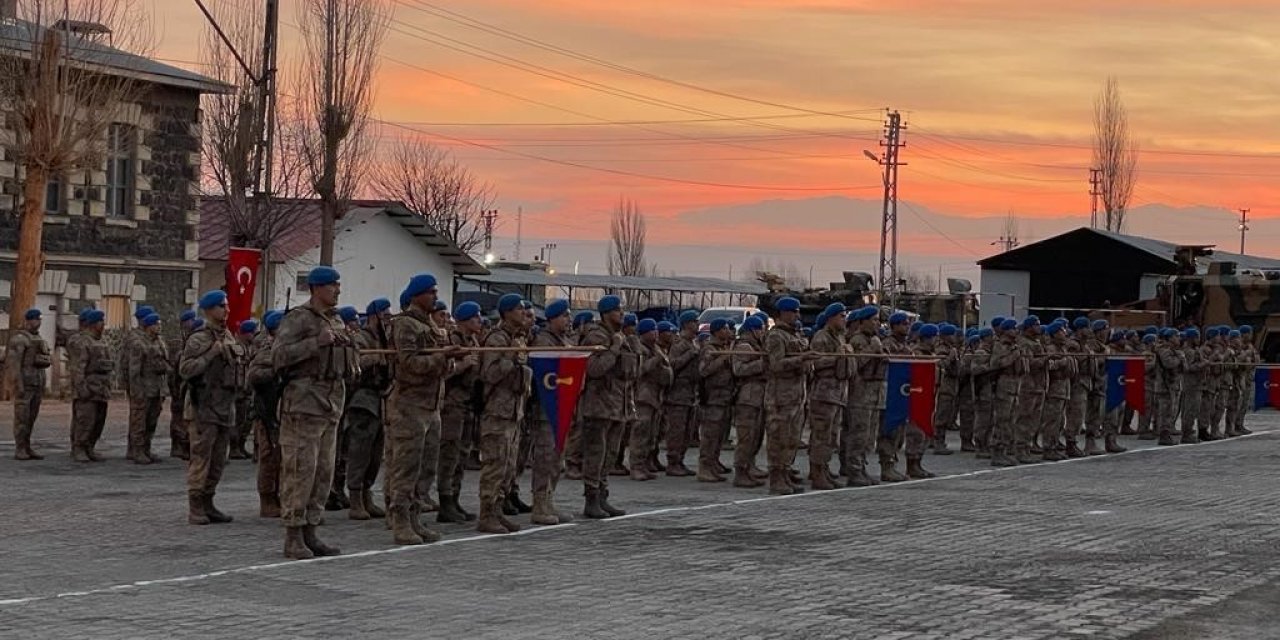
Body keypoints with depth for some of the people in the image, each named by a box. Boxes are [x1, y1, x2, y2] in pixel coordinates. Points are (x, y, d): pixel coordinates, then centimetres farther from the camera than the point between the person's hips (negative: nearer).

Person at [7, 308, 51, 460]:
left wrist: (42, 386, 18)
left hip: (35, 384, 9)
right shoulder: (18, 338, -11)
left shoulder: (36, 339, 17)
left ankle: (27, 450, 10)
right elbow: (13, 362, -17)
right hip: (23, 383, -9)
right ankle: (19, 451, -5)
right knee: (21, 417, -8)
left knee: (31, 418, 8)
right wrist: (18, 385, -22)